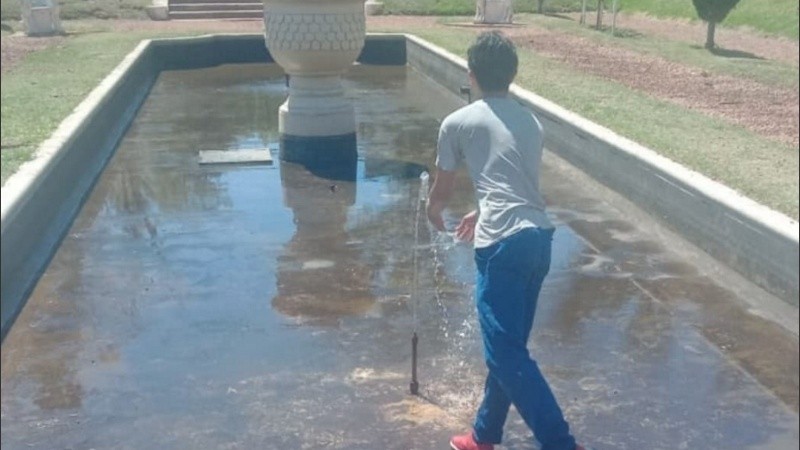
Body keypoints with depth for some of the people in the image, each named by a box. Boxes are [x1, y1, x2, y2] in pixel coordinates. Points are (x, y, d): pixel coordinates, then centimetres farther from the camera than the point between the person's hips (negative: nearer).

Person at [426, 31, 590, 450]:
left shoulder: (458, 123, 4)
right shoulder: (531, 121, 19)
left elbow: (442, 188, 17)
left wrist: (433, 213, 39)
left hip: (503, 244, -7)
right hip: (539, 238, 7)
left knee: (506, 352, -3)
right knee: (506, 345, 18)